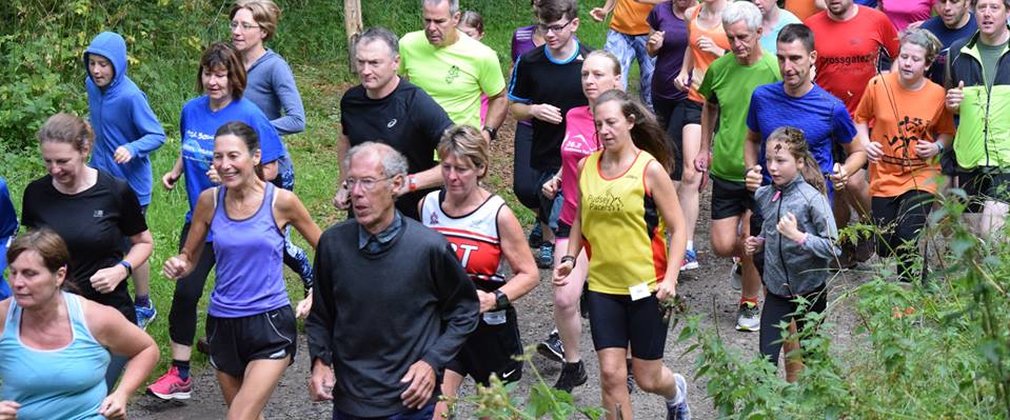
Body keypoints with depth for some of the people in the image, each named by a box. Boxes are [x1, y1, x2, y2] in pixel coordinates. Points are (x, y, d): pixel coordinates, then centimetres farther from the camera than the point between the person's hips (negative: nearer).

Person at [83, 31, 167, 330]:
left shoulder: (130, 96, -24)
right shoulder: (92, 86, -3)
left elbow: (157, 135, -21)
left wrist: (132, 149, -35)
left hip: (130, 184, -6)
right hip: (101, 178, 6)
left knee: (132, 247, 7)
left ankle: (144, 308, 25)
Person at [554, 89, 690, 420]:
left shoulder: (650, 169, -11)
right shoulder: (586, 167, 1)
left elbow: (677, 228, -7)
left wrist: (670, 278, -17)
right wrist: (569, 258, 3)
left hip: (646, 286, -3)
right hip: (602, 286, 3)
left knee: (647, 378, 8)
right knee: (611, 374, -3)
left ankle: (676, 392, 43)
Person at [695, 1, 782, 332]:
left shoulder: (775, 70, -14)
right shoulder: (719, 68, -2)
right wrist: (704, 149, 16)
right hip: (724, 169, 4)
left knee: (750, 240, -2)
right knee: (723, 246, 2)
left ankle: (750, 303, 23)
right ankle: (744, 261, 38)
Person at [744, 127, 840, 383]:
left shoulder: (812, 198, -19)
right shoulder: (764, 195, -1)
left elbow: (833, 247, -20)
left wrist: (798, 237, -29)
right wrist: (758, 243, 0)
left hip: (810, 289, -4)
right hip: (777, 289, 4)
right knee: (767, 357, -2)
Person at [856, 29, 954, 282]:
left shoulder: (938, 95, -7)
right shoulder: (878, 85, -7)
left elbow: (947, 132, 7)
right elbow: (861, 118, 8)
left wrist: (937, 147, -13)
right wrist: (866, 143, -9)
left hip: (921, 177, -2)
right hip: (884, 176, 2)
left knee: (907, 239, -19)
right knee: (885, 249, 6)